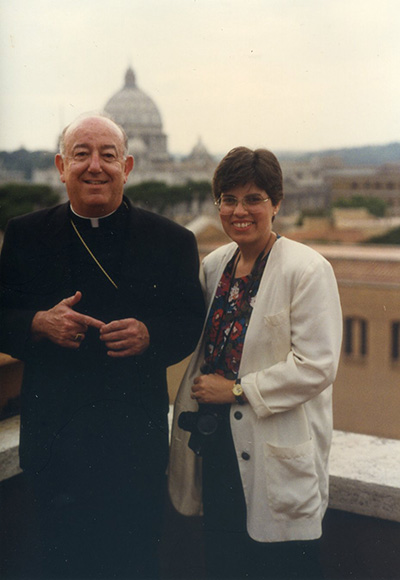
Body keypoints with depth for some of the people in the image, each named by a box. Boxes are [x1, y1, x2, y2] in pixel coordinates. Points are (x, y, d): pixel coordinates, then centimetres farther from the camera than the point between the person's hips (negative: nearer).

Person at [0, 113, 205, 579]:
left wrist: (148, 335, -20)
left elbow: (192, 325, 0)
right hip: (53, 437, 1)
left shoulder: (171, 241, -1)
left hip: (137, 439, -1)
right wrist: (40, 324, -18)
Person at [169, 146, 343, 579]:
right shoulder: (213, 265, 8)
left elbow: (317, 366, -19)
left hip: (278, 457, -6)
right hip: (217, 444, 6)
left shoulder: (307, 269, -14)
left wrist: (237, 390, -15)